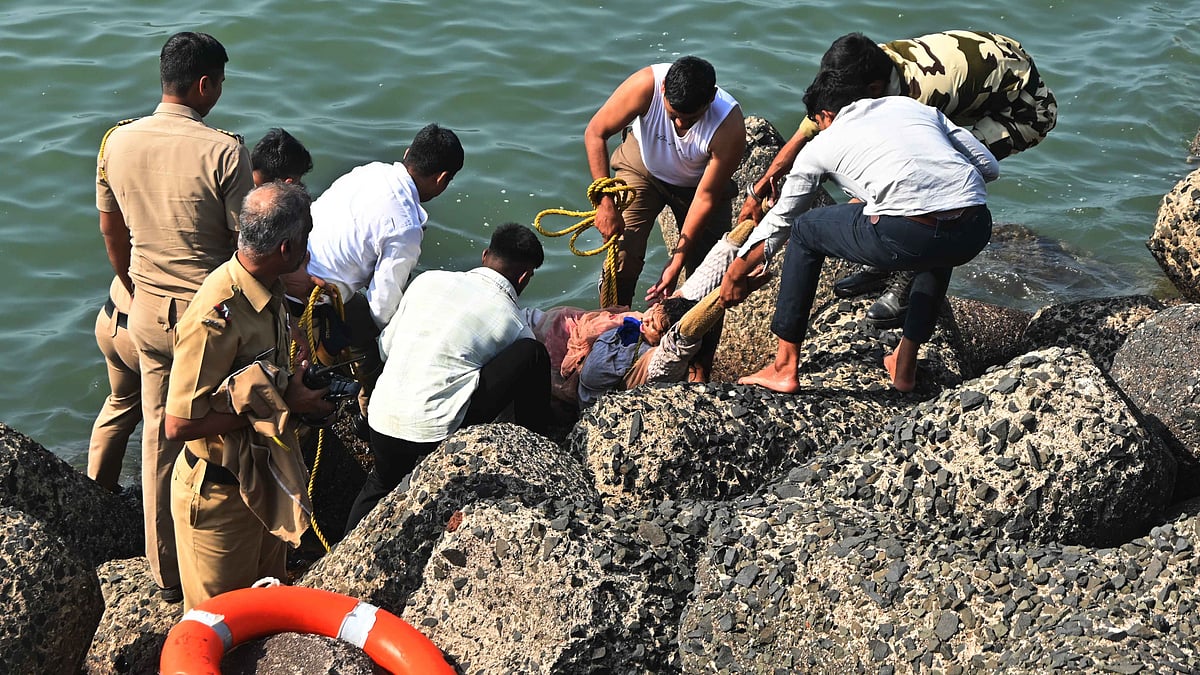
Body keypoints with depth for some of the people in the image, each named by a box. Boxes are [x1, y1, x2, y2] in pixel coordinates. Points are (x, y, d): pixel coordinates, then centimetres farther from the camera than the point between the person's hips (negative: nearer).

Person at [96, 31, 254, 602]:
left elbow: (112, 230, 8)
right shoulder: (223, 152, -22)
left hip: (148, 313, 5)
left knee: (159, 437, 16)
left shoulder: (117, 142, -4)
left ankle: (165, 571, 28)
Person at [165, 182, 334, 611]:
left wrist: (293, 387, 0)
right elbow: (179, 423, -31)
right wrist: (277, 406, -25)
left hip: (263, 476, 9)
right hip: (219, 494, -9)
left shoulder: (266, 290, -1)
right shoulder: (217, 316, -31)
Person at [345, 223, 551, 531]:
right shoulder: (514, 323, 4)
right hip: (436, 434, -5)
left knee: (381, 482, 40)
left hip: (380, 425, 5)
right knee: (532, 353, 2)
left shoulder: (428, 280, 12)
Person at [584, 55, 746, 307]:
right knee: (621, 260, -13)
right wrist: (605, 203, -28)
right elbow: (595, 133, -22)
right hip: (643, 166, 0)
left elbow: (706, 197, -26)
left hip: (697, 182, 0)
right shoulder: (645, 85, -36)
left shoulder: (730, 127, -36)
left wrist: (677, 261, -23)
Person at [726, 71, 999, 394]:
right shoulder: (911, 104, 30)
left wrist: (735, 274, 46)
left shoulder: (823, 144, 22)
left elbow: (780, 220, 32)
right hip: (975, 233, 4)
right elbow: (989, 166, 25)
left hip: (906, 235, -4)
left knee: (805, 230, 23)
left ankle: (785, 368, 24)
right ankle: (904, 365, 38)